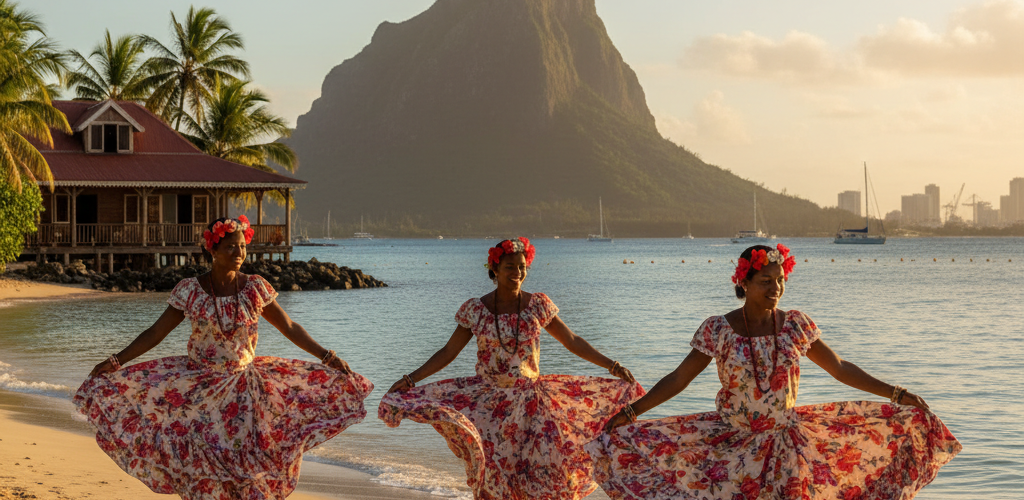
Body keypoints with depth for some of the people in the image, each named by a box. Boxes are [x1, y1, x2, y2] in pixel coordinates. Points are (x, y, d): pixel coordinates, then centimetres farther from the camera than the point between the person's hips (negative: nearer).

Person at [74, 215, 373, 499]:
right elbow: (155, 333, -3)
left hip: (243, 388, 1)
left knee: (246, 470, 3)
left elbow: (289, 328, 3)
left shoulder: (255, 289, -4)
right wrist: (116, 361, -11)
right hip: (199, 391, -1)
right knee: (203, 471, 2)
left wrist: (327, 357, -3)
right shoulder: (189, 291, -7)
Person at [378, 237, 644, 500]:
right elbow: (448, 352, 1)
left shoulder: (538, 305, -1)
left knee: (543, 470, -11)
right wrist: (411, 379, -8)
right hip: (488, 404, 0)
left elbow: (572, 341, 4)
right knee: (493, 474, -1)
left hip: (530, 400, 0)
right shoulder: (475, 310, -3)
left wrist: (612, 365, -3)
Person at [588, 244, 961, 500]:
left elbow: (840, 368, 3)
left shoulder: (796, 326, -4)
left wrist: (898, 395, 0)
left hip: (785, 440, 1)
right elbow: (678, 378, -5)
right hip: (731, 442, -1)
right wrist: (633, 411, -15)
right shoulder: (717, 330, -9)